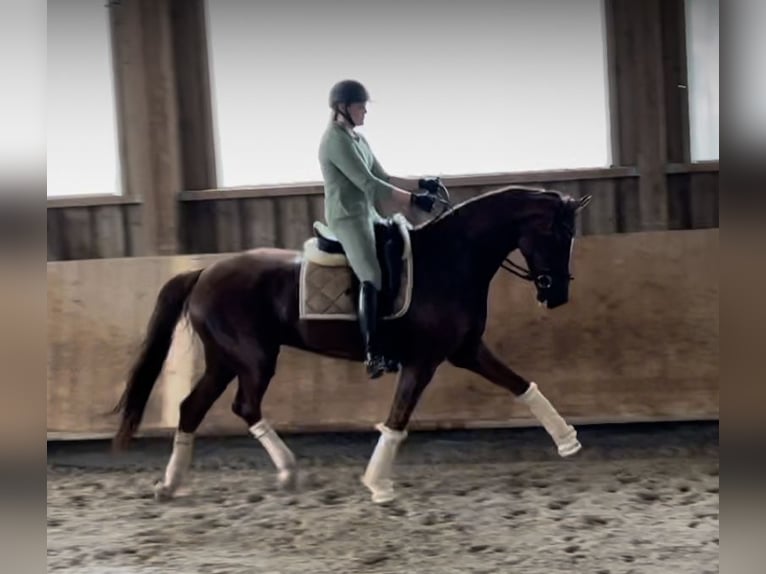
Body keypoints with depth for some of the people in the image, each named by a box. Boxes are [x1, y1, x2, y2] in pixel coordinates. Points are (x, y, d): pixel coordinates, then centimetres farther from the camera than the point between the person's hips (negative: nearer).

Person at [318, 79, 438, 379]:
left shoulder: (358, 139, 16)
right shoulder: (336, 140, -14)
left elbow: (383, 178, 17)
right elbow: (368, 183, -20)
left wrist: (420, 183, 4)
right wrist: (413, 199, -21)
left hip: (367, 214, 10)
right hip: (347, 218, -10)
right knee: (372, 279, -23)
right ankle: (373, 355, -30)